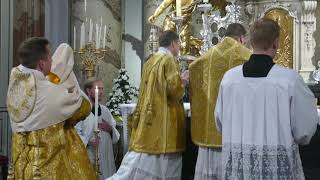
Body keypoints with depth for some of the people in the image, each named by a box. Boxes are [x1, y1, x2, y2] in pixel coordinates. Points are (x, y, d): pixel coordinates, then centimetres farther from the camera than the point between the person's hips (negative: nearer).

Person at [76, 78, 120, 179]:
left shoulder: (105, 110, 13)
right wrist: (87, 141, -27)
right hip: (88, 157, -6)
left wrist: (110, 129, -4)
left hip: (106, 157, 6)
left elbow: (116, 136, 16)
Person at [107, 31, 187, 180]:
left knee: (142, 160, 5)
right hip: (164, 118, -8)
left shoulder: (150, 61, 17)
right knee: (164, 164, 0)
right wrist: (182, 81, 6)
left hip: (148, 117, 8)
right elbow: (174, 89, -16)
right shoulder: (169, 59, -8)